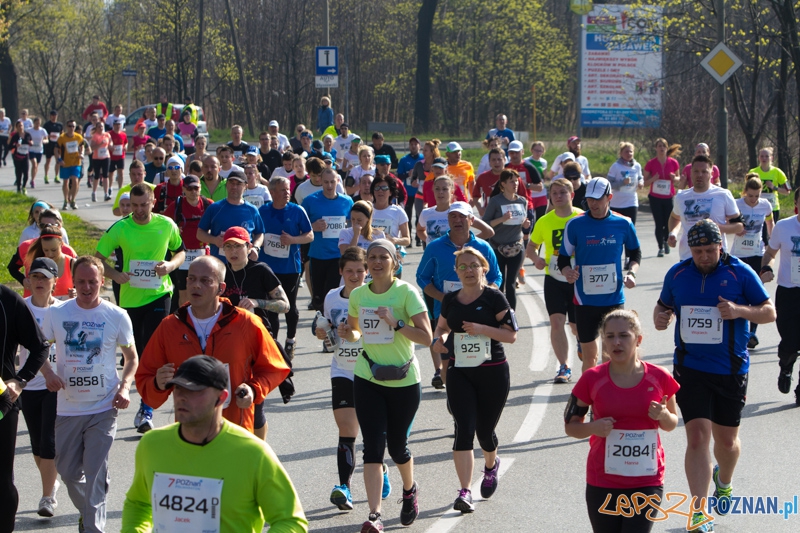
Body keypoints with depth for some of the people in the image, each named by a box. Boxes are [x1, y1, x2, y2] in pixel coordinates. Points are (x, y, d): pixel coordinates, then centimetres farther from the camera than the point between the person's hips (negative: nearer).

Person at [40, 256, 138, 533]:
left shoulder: (117, 316, -3)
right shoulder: (57, 313, 0)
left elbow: (131, 357, 8)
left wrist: (124, 387, -9)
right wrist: (48, 372, -10)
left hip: (103, 408, -3)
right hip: (68, 408, 3)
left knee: (95, 474, -7)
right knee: (67, 470, 12)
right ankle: (88, 511, 38)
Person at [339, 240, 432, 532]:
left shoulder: (406, 293, -10)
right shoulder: (357, 295, 4)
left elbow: (426, 336, -14)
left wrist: (395, 323, -26)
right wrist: (348, 334, -4)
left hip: (403, 381, -2)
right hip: (367, 380, 2)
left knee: (397, 445, 10)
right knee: (373, 446, -9)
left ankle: (410, 490, 43)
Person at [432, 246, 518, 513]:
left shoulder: (494, 298, -5)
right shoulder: (450, 300, 6)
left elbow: (511, 334, -8)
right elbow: (442, 326, 22)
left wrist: (481, 329, -21)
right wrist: (440, 339, -1)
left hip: (493, 373, -2)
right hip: (459, 373, 2)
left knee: (484, 430, 8)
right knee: (464, 429, -12)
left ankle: (491, 466, 44)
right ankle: (464, 492, -16)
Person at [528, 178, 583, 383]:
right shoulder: (544, 222, 0)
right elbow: (531, 247, 11)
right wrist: (536, 259, -11)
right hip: (554, 279, 1)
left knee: (577, 326, 6)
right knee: (556, 321, -12)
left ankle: (581, 339, 42)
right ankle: (564, 367, -4)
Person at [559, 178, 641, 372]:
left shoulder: (623, 224, 1)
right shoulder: (575, 225, -2)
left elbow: (635, 253, 15)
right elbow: (563, 258, 4)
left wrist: (631, 272, -3)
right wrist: (567, 271, -18)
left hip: (614, 299, 0)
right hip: (585, 300, 0)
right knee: (589, 355, 5)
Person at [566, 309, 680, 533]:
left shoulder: (659, 378, -3)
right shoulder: (592, 379, -5)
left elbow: (671, 424, 11)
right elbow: (571, 425, 3)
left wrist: (663, 416, -12)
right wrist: (594, 427, -17)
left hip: (647, 482, -1)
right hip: (603, 483, 1)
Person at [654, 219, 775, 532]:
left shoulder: (740, 273, -7)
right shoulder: (677, 274, 1)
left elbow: (769, 312, -3)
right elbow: (663, 305, 16)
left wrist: (740, 311, -22)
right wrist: (659, 317, -8)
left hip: (731, 371, 0)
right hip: (690, 368, 1)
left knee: (726, 439, 12)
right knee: (697, 437, -11)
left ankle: (724, 481, 47)